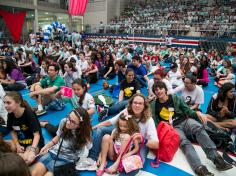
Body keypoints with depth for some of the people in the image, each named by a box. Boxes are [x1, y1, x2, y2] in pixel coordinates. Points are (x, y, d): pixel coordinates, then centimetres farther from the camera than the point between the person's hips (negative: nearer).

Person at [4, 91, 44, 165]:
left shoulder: (29, 113, -22)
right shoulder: (10, 115, -4)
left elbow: (37, 135, -22)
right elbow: (13, 132, 9)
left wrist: (32, 150, -35)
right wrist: (17, 146, -5)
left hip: (34, 143, -5)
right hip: (19, 142, 6)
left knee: (28, 160, -32)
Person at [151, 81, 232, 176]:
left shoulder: (175, 98, 5)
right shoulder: (154, 105, 4)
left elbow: (188, 111, 5)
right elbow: (155, 121, 7)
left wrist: (197, 113, -15)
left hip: (185, 121, 1)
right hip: (173, 128, -1)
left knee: (199, 128, -32)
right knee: (184, 142, -32)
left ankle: (216, 158, -39)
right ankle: (199, 167, -49)